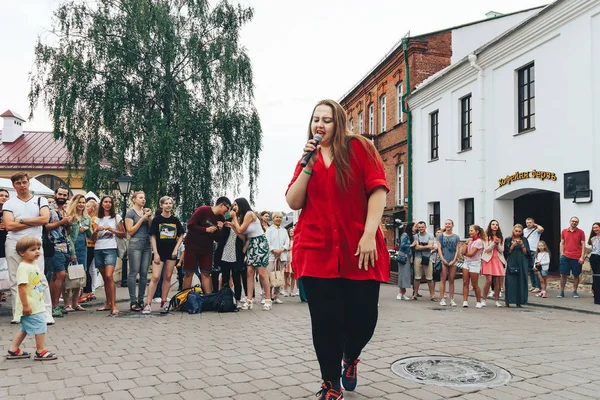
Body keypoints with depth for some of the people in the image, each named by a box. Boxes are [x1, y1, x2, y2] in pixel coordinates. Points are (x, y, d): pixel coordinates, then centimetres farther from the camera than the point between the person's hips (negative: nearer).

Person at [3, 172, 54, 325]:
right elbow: (9, 225, -7)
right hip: (14, 245, 2)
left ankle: (47, 313, -4)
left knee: (40, 279, -6)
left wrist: (21, 220, -6)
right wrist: (34, 222, -6)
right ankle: (18, 314, 12)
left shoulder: (40, 201, 8)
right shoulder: (9, 203, 8)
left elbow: (45, 219, -9)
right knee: (15, 280, 5)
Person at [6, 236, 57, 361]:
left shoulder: (33, 265, 11)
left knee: (25, 328, 19)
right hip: (31, 306, -10)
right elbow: (22, 287, -25)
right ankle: (41, 351, 9)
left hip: (37, 303, 10)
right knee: (40, 326, -2)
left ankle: (13, 350, 29)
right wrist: (25, 305, -26)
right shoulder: (24, 267, -20)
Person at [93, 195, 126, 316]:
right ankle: (108, 303, 15)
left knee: (109, 276, -19)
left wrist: (111, 230, -7)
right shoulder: (98, 219, 17)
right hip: (98, 249, 4)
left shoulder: (116, 217, 7)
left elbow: (123, 234, 5)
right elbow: (93, 238, 15)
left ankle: (114, 306, -20)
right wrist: (97, 230, -4)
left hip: (110, 249, -4)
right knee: (104, 278, 6)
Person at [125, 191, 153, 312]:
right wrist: (142, 219, -9)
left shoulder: (146, 212, 17)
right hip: (135, 244, -5)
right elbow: (130, 231, -6)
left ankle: (141, 300, 8)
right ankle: (133, 301, -5)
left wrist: (149, 217, -2)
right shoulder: (130, 213, 1)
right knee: (134, 272, -6)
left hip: (147, 245, 6)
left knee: (144, 273, 4)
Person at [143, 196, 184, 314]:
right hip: (160, 252, -3)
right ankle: (148, 304, -8)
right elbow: (153, 237, -2)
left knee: (168, 277, 8)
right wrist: (155, 253, -9)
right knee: (155, 277, -11)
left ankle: (163, 302, 18)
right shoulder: (157, 219, -1)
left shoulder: (175, 220, 6)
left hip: (171, 252, 3)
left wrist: (175, 249, -2)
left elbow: (181, 236, 10)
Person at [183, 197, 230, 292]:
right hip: (192, 246, -4)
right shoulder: (203, 210, -14)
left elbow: (217, 238, 7)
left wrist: (220, 229, -12)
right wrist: (206, 229, -23)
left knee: (206, 274, 2)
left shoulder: (221, 219, 2)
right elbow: (190, 225, -17)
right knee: (189, 273, 0)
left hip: (207, 249, 5)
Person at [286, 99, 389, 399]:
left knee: (363, 319, 2)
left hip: (358, 249, -2)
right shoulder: (309, 158, 14)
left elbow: (377, 190, -6)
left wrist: (369, 234, -15)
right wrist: (307, 165, -5)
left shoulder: (359, 147, 3)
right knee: (326, 321, 3)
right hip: (316, 251, 2)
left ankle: (350, 357, 37)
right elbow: (293, 202, 5)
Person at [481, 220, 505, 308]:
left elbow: (501, 250, 6)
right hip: (488, 259, -3)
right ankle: (484, 299, 0)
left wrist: (498, 244, -11)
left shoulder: (500, 237, 12)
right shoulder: (486, 236, 2)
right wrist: (493, 243, -16)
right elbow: (486, 249, -5)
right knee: (489, 281, -11)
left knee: (497, 282, 0)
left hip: (498, 260, 3)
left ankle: (497, 300, 10)